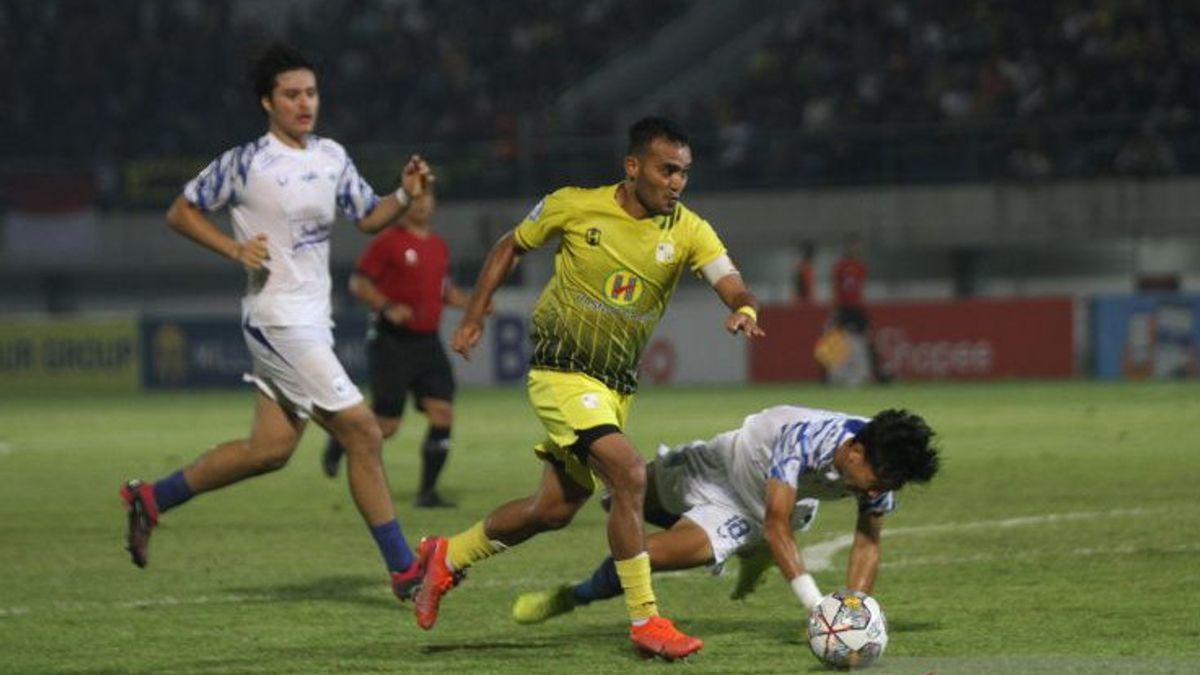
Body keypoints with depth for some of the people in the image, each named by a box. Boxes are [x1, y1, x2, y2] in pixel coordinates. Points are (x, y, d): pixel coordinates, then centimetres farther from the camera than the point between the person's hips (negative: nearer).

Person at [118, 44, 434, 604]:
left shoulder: (331, 157, 9)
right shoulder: (244, 164, -11)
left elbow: (368, 217, 18)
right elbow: (180, 212, -2)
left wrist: (405, 197, -2)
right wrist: (235, 249, -14)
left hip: (312, 320, 8)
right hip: (277, 320, -8)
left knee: (271, 448, 13)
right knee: (362, 433, -12)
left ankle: (151, 498, 28)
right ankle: (403, 569, -6)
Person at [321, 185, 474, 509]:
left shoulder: (439, 246, 13)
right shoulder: (388, 242, -7)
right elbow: (358, 282, -8)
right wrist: (388, 307, -22)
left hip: (428, 342, 6)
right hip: (392, 341, -6)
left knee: (443, 414, -8)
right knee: (386, 426, -5)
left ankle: (427, 491, 0)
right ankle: (338, 441, 25)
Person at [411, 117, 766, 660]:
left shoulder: (688, 232, -5)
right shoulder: (575, 207, -9)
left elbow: (735, 289, -16)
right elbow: (510, 247, 7)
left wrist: (744, 312, -39)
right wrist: (473, 317, 5)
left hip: (617, 385, 5)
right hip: (561, 371, -5)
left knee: (556, 509, 13)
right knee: (629, 475, -23)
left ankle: (448, 556, 36)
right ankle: (645, 621, -16)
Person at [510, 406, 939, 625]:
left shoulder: (880, 466, -28)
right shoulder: (804, 437, -45)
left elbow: (867, 544, -15)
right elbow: (776, 525, -48)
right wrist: (816, 606, -56)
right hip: (723, 465, -2)